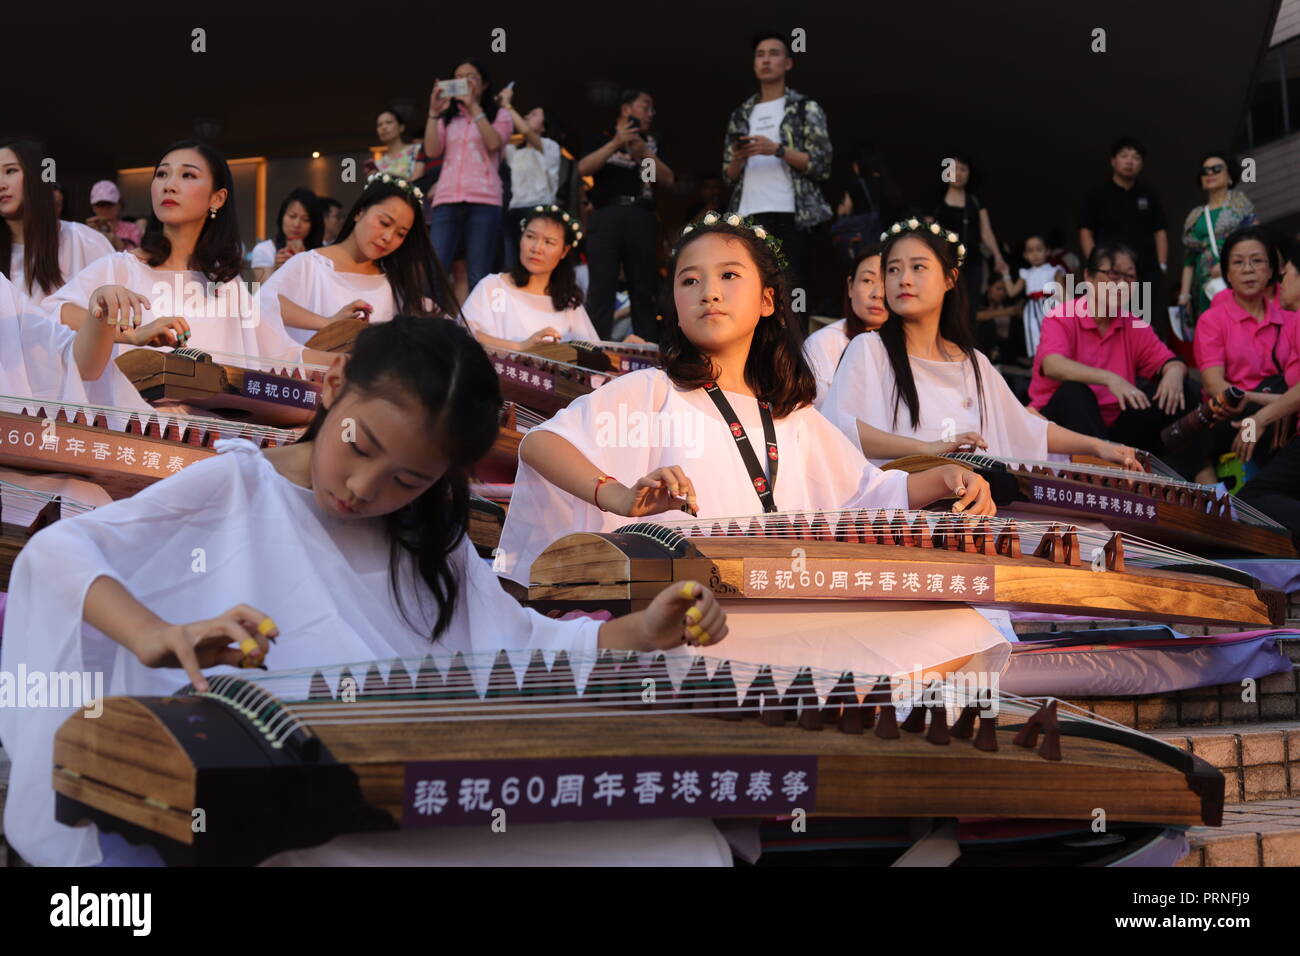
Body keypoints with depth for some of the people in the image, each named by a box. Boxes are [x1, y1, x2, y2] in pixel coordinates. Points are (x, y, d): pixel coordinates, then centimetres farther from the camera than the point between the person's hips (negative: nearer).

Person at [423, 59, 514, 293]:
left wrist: (473, 106, -6)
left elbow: (493, 143, -6)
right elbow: (432, 151, 6)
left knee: (478, 278, -6)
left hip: (483, 201, -2)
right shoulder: (447, 118, 22)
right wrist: (434, 112, 0)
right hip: (446, 201, 2)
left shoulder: (499, 115, 15)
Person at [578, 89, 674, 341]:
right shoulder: (601, 138, 14)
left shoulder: (651, 142, 22)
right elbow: (584, 168, -2)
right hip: (607, 215, -3)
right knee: (601, 286, -10)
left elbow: (667, 181, 12)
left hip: (641, 217, 3)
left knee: (644, 288, 0)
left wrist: (645, 154, -2)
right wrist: (616, 143, -7)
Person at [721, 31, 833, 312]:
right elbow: (729, 174, 18)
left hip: (791, 214, -3)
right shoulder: (741, 115, 19)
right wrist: (739, 158, -4)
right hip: (749, 216, 4)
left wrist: (777, 149, -12)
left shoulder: (806, 109, 8)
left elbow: (822, 165, -1)